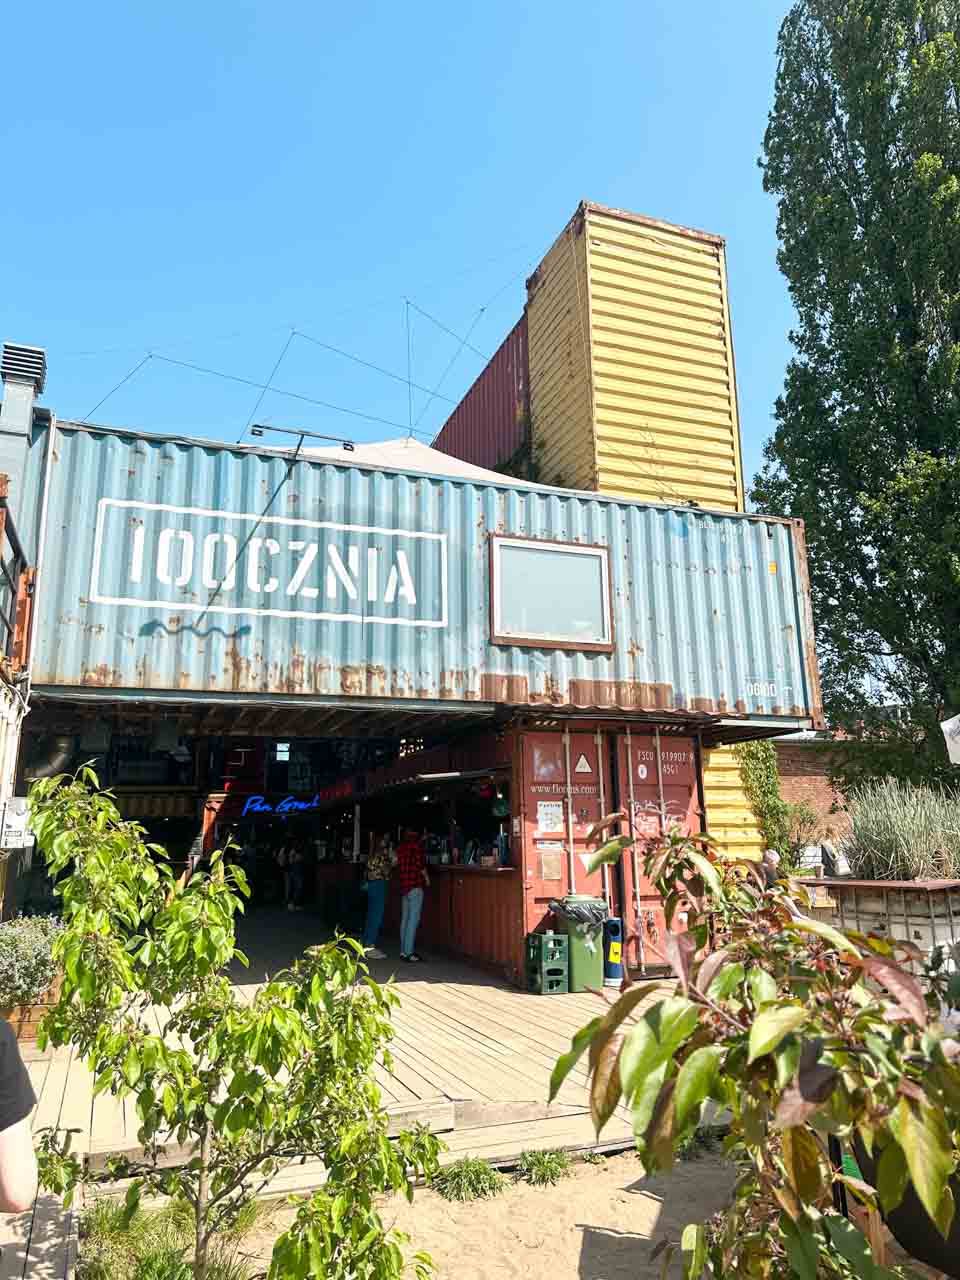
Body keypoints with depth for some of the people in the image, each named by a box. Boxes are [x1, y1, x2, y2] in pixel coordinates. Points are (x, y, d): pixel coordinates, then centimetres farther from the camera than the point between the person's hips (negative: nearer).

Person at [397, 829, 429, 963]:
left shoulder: (402, 846, 12)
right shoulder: (416, 844, -9)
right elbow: (420, 863, -16)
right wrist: (426, 877, 2)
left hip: (404, 886, 8)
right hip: (415, 886, -7)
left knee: (405, 918, 13)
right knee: (413, 918, -6)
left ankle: (403, 951, 17)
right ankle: (409, 953, -7)